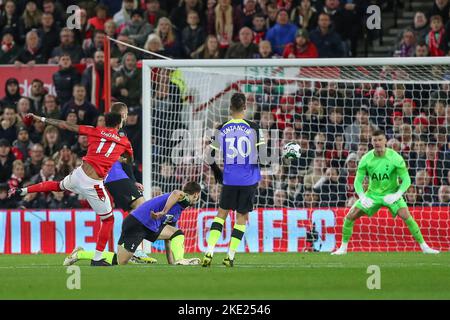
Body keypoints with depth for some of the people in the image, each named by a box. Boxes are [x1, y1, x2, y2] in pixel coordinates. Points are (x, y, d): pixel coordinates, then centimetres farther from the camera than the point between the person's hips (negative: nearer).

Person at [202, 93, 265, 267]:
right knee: (241, 216, 9)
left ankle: (209, 253, 1)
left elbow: (210, 156, 5)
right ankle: (230, 256, 5)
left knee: (222, 212, 14)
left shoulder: (221, 129, 1)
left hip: (229, 179, 2)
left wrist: (218, 174, 20)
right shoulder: (253, 128, -6)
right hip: (249, 180, -2)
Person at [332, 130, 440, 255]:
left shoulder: (395, 158, -17)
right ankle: (343, 248, 10)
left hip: (391, 193, -2)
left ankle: (424, 247, -14)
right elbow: (358, 181, -6)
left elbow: (406, 180, -15)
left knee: (406, 216, -24)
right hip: (372, 194, 3)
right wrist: (362, 197, -24)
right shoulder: (366, 159, -11)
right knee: (349, 217, -8)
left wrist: (397, 195, -31)